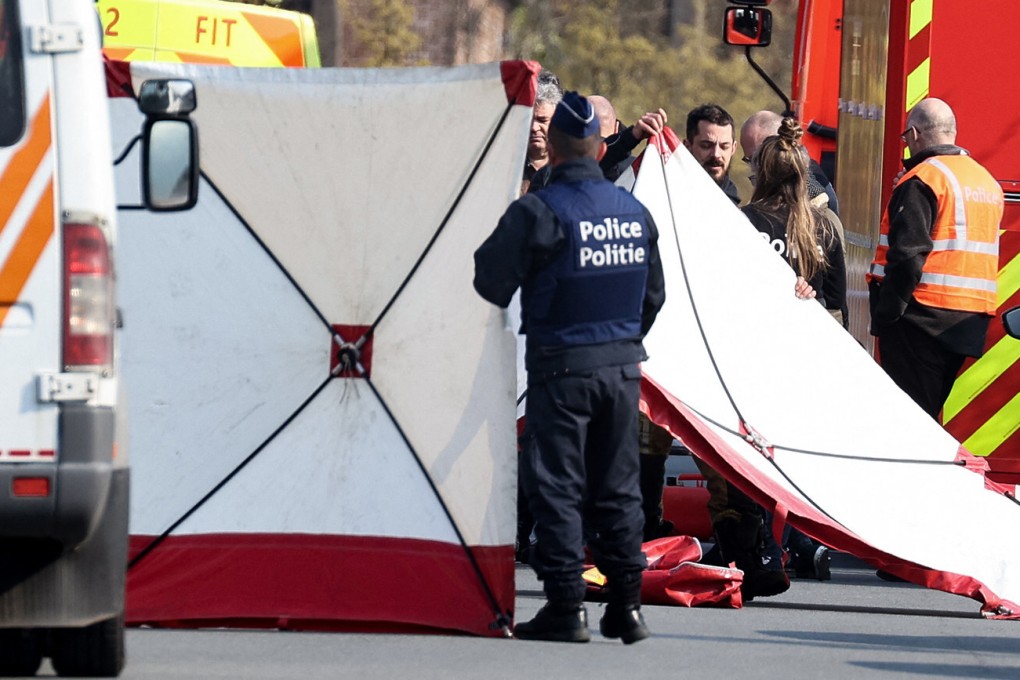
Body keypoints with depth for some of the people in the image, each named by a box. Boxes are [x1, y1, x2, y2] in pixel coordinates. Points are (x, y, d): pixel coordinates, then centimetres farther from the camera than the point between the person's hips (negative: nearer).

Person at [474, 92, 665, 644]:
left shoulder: (539, 211, -14)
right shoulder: (634, 211, 6)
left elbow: (491, 282, -10)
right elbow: (653, 294, 16)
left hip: (561, 366, -5)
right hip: (623, 367, 5)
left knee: (556, 486, 0)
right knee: (618, 486, 12)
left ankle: (566, 605, -4)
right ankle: (627, 603, 11)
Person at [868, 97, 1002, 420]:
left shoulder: (922, 180, -12)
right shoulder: (987, 181, 16)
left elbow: (908, 256, -19)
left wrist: (885, 316, -15)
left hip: (923, 317, -8)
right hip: (969, 322, 8)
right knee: (930, 410, 13)